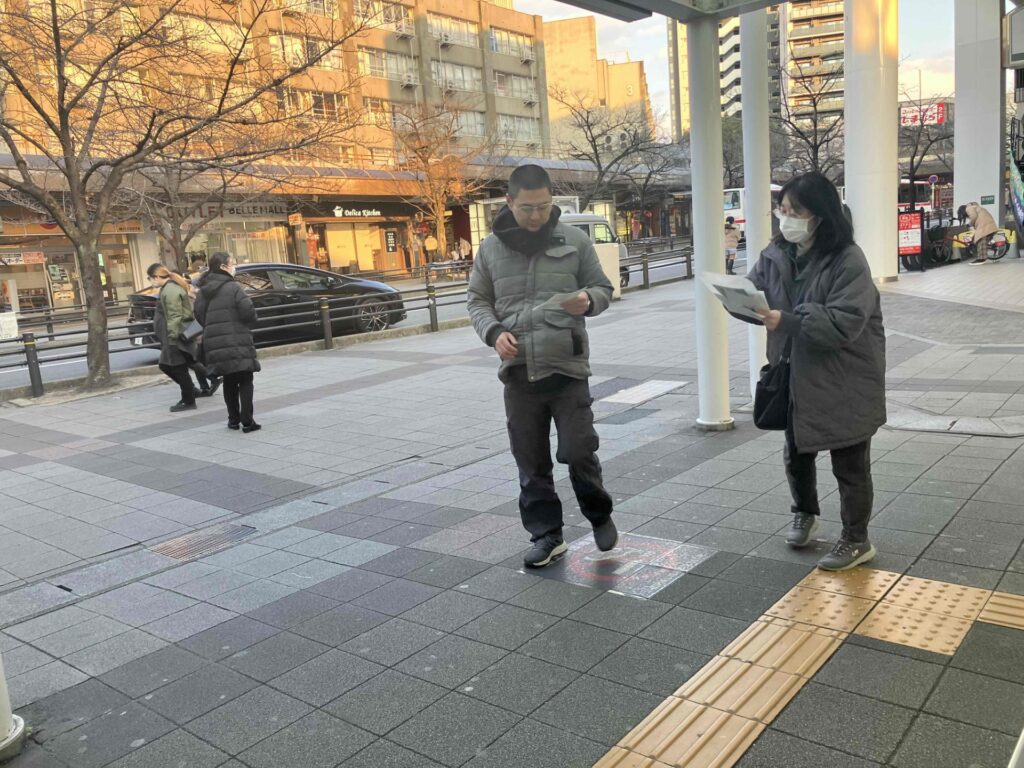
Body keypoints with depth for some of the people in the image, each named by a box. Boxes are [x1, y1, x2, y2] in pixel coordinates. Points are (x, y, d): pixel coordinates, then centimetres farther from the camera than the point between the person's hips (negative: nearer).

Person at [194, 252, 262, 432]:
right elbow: (248, 312, -14)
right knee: (245, 381, 1)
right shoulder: (232, 287, -10)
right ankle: (247, 421, -4)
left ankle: (233, 419, 19)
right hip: (238, 343, -6)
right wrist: (249, 324, 6)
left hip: (215, 344, 6)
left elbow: (199, 315, 8)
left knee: (229, 382, 17)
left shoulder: (203, 291, 9)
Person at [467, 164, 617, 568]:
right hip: (518, 372, 2)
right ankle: (546, 534, 23)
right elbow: (477, 300, 12)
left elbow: (602, 288, 7)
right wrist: (494, 332, -8)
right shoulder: (491, 247, 5)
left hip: (568, 368, -2)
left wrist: (588, 300, -17)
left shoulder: (574, 240, 1)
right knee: (531, 462, 9)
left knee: (578, 451, -1)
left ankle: (600, 516, 26)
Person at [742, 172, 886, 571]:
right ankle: (804, 513, 48)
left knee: (849, 464, 8)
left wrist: (786, 321, -35)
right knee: (796, 453, 22)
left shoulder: (848, 260, -21)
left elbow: (843, 323, -28)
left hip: (843, 382, -6)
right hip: (794, 376, 6)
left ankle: (857, 540, 26)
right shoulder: (777, 253, 0)